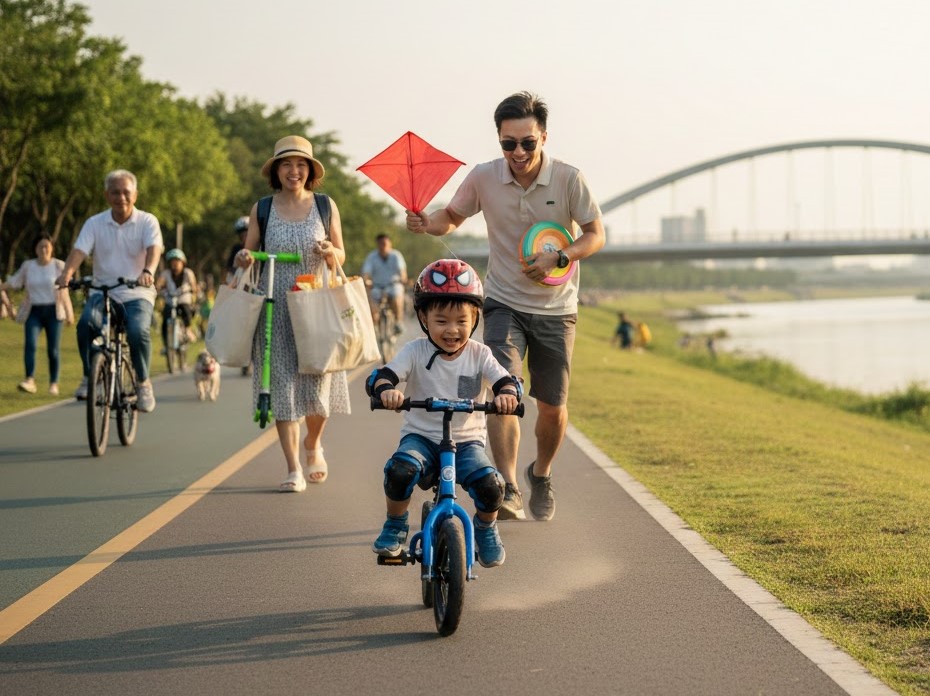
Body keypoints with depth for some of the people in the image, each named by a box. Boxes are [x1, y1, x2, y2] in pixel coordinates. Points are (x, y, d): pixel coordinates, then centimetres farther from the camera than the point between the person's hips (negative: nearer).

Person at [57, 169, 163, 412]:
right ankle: (89, 376, -10)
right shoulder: (95, 223, 4)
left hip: (137, 294, -1)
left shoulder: (147, 221, 0)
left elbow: (154, 248, -18)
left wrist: (148, 271, -40)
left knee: (138, 331, -30)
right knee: (86, 323, -30)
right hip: (102, 292, 1)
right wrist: (67, 272, -31)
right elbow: (79, 250, -9)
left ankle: (143, 383, -5)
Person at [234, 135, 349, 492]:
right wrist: (243, 259, -14)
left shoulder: (326, 207, 6)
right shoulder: (262, 209, 5)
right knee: (282, 383, -4)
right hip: (276, 307, 0)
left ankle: (313, 445, 28)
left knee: (317, 381, -3)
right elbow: (249, 254, 9)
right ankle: (294, 469, -1)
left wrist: (330, 252, -13)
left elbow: (341, 258, 9)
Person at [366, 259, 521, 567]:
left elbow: (505, 380, -11)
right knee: (400, 471, -33)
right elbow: (379, 377, -14)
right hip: (421, 437, -1)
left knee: (489, 485, -26)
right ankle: (395, 526, -3)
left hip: (467, 441, 1)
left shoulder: (479, 355, -1)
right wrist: (386, 390, -40)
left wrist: (507, 394, -36)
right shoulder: (416, 352, -4)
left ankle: (486, 529, 10)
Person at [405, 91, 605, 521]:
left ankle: (541, 475, 34)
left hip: (555, 309, 0)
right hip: (504, 304, 0)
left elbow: (595, 235, -3)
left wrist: (558, 258, -21)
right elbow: (451, 218, 8)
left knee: (553, 407, 6)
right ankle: (508, 489, -22)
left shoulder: (568, 179, -12)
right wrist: (426, 223, -15)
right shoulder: (484, 178, -8)